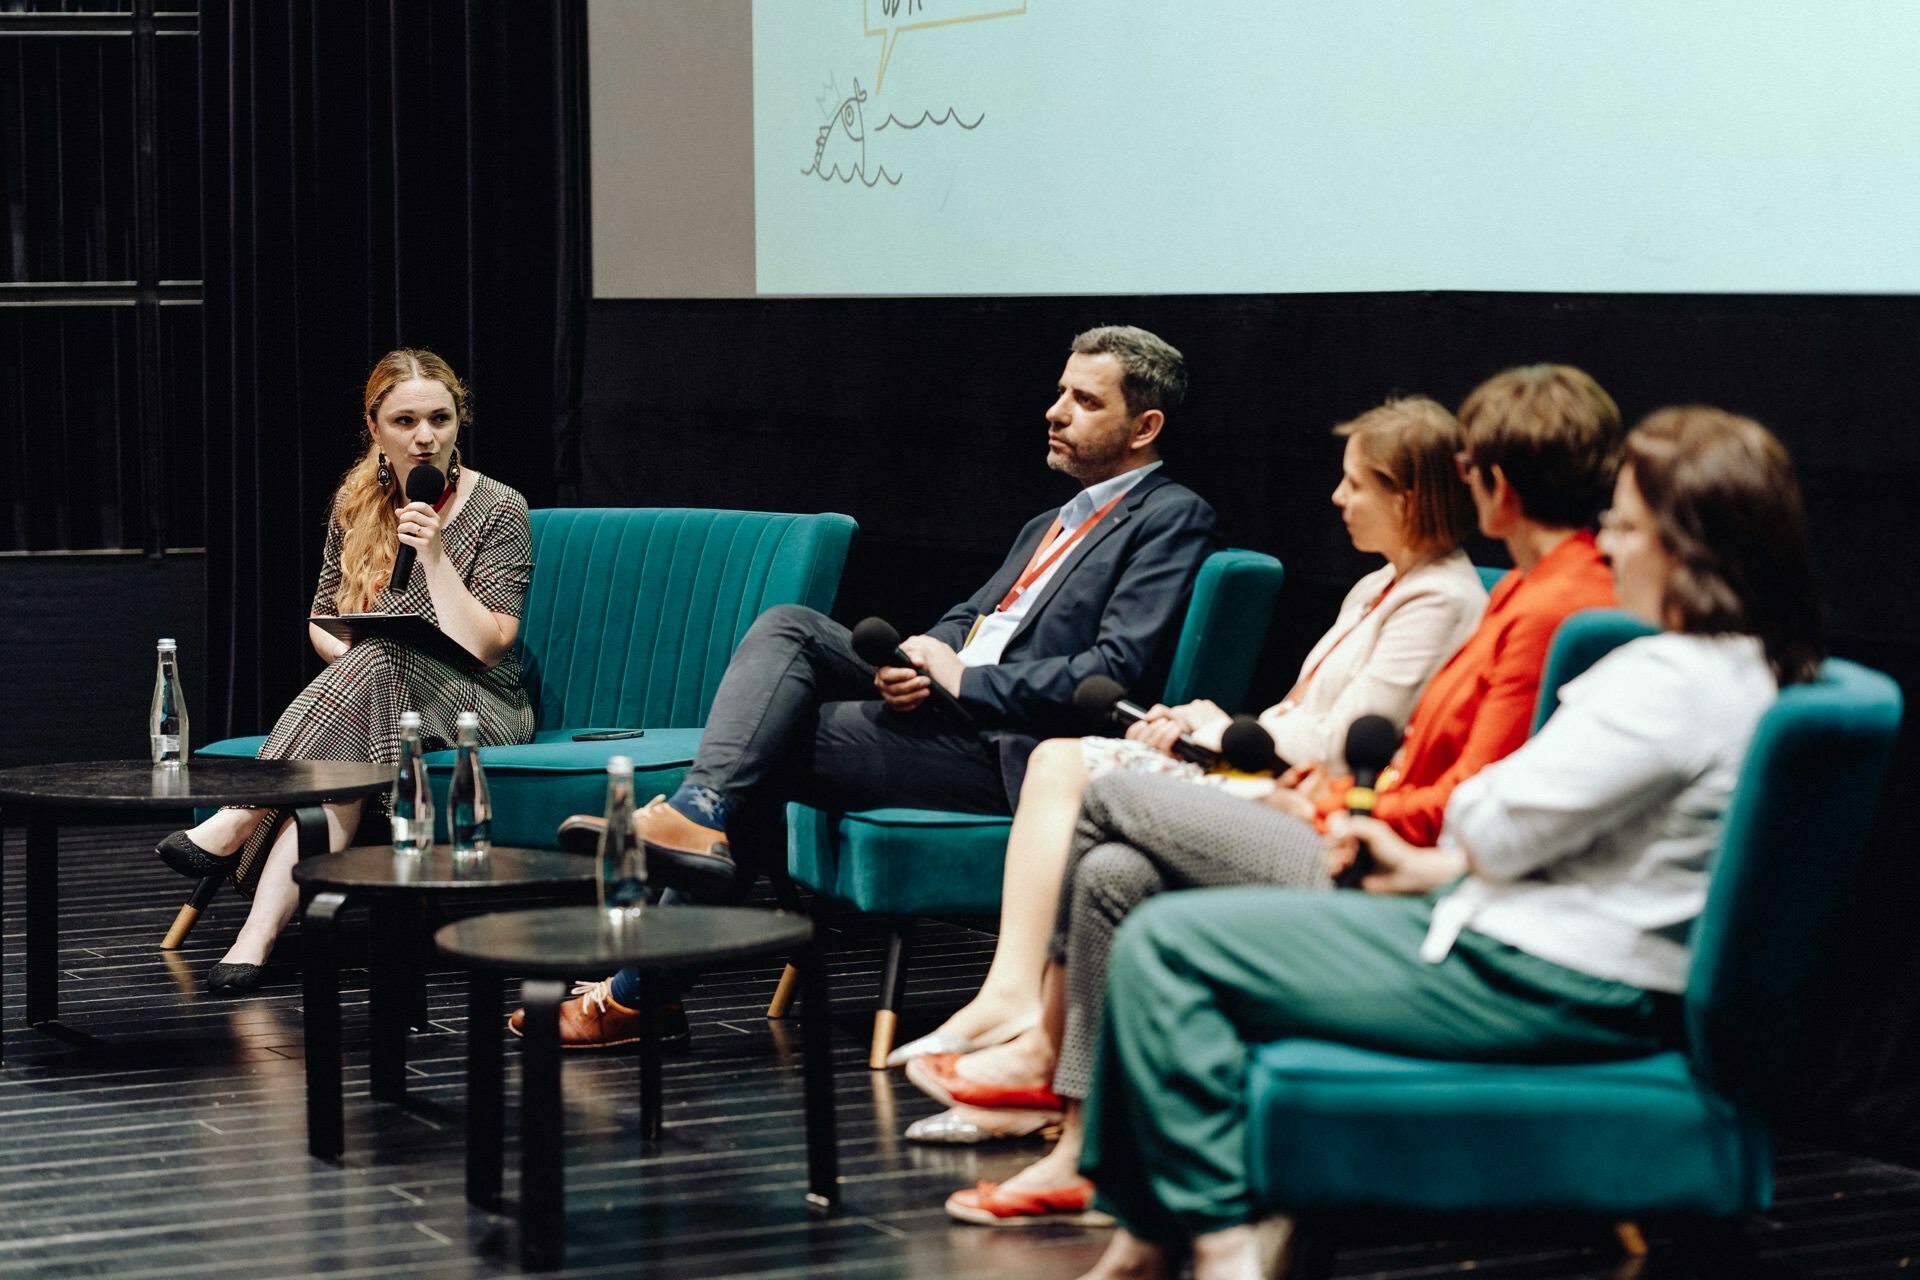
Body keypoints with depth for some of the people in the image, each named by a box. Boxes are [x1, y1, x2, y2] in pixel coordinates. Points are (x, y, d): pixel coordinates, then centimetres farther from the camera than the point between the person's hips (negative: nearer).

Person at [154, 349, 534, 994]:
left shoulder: (498, 510, -5)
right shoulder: (357, 504, 9)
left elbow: (485, 646, -12)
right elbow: (321, 620, 16)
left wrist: (433, 556, -20)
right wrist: (352, 660, -6)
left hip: (480, 711, -3)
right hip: (367, 704, 3)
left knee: (382, 656, -36)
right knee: (336, 755, -35)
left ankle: (233, 828, -36)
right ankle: (258, 935, -46)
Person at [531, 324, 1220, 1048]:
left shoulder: (1173, 520, -3)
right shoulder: (1049, 526, 27)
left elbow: (1118, 673, -15)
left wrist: (964, 679, -13)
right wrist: (910, 664, -3)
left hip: (1005, 753, -8)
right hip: (945, 711, 8)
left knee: (774, 738, -14)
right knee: (788, 628, -10)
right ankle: (699, 813, -26)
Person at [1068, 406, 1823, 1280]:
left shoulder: (1674, 680, -22)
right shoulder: (1752, 670, 9)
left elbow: (1502, 827, -20)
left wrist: (1467, 807, 3)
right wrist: (1436, 866, 14)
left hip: (1539, 985, -11)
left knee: (1164, 944, -7)